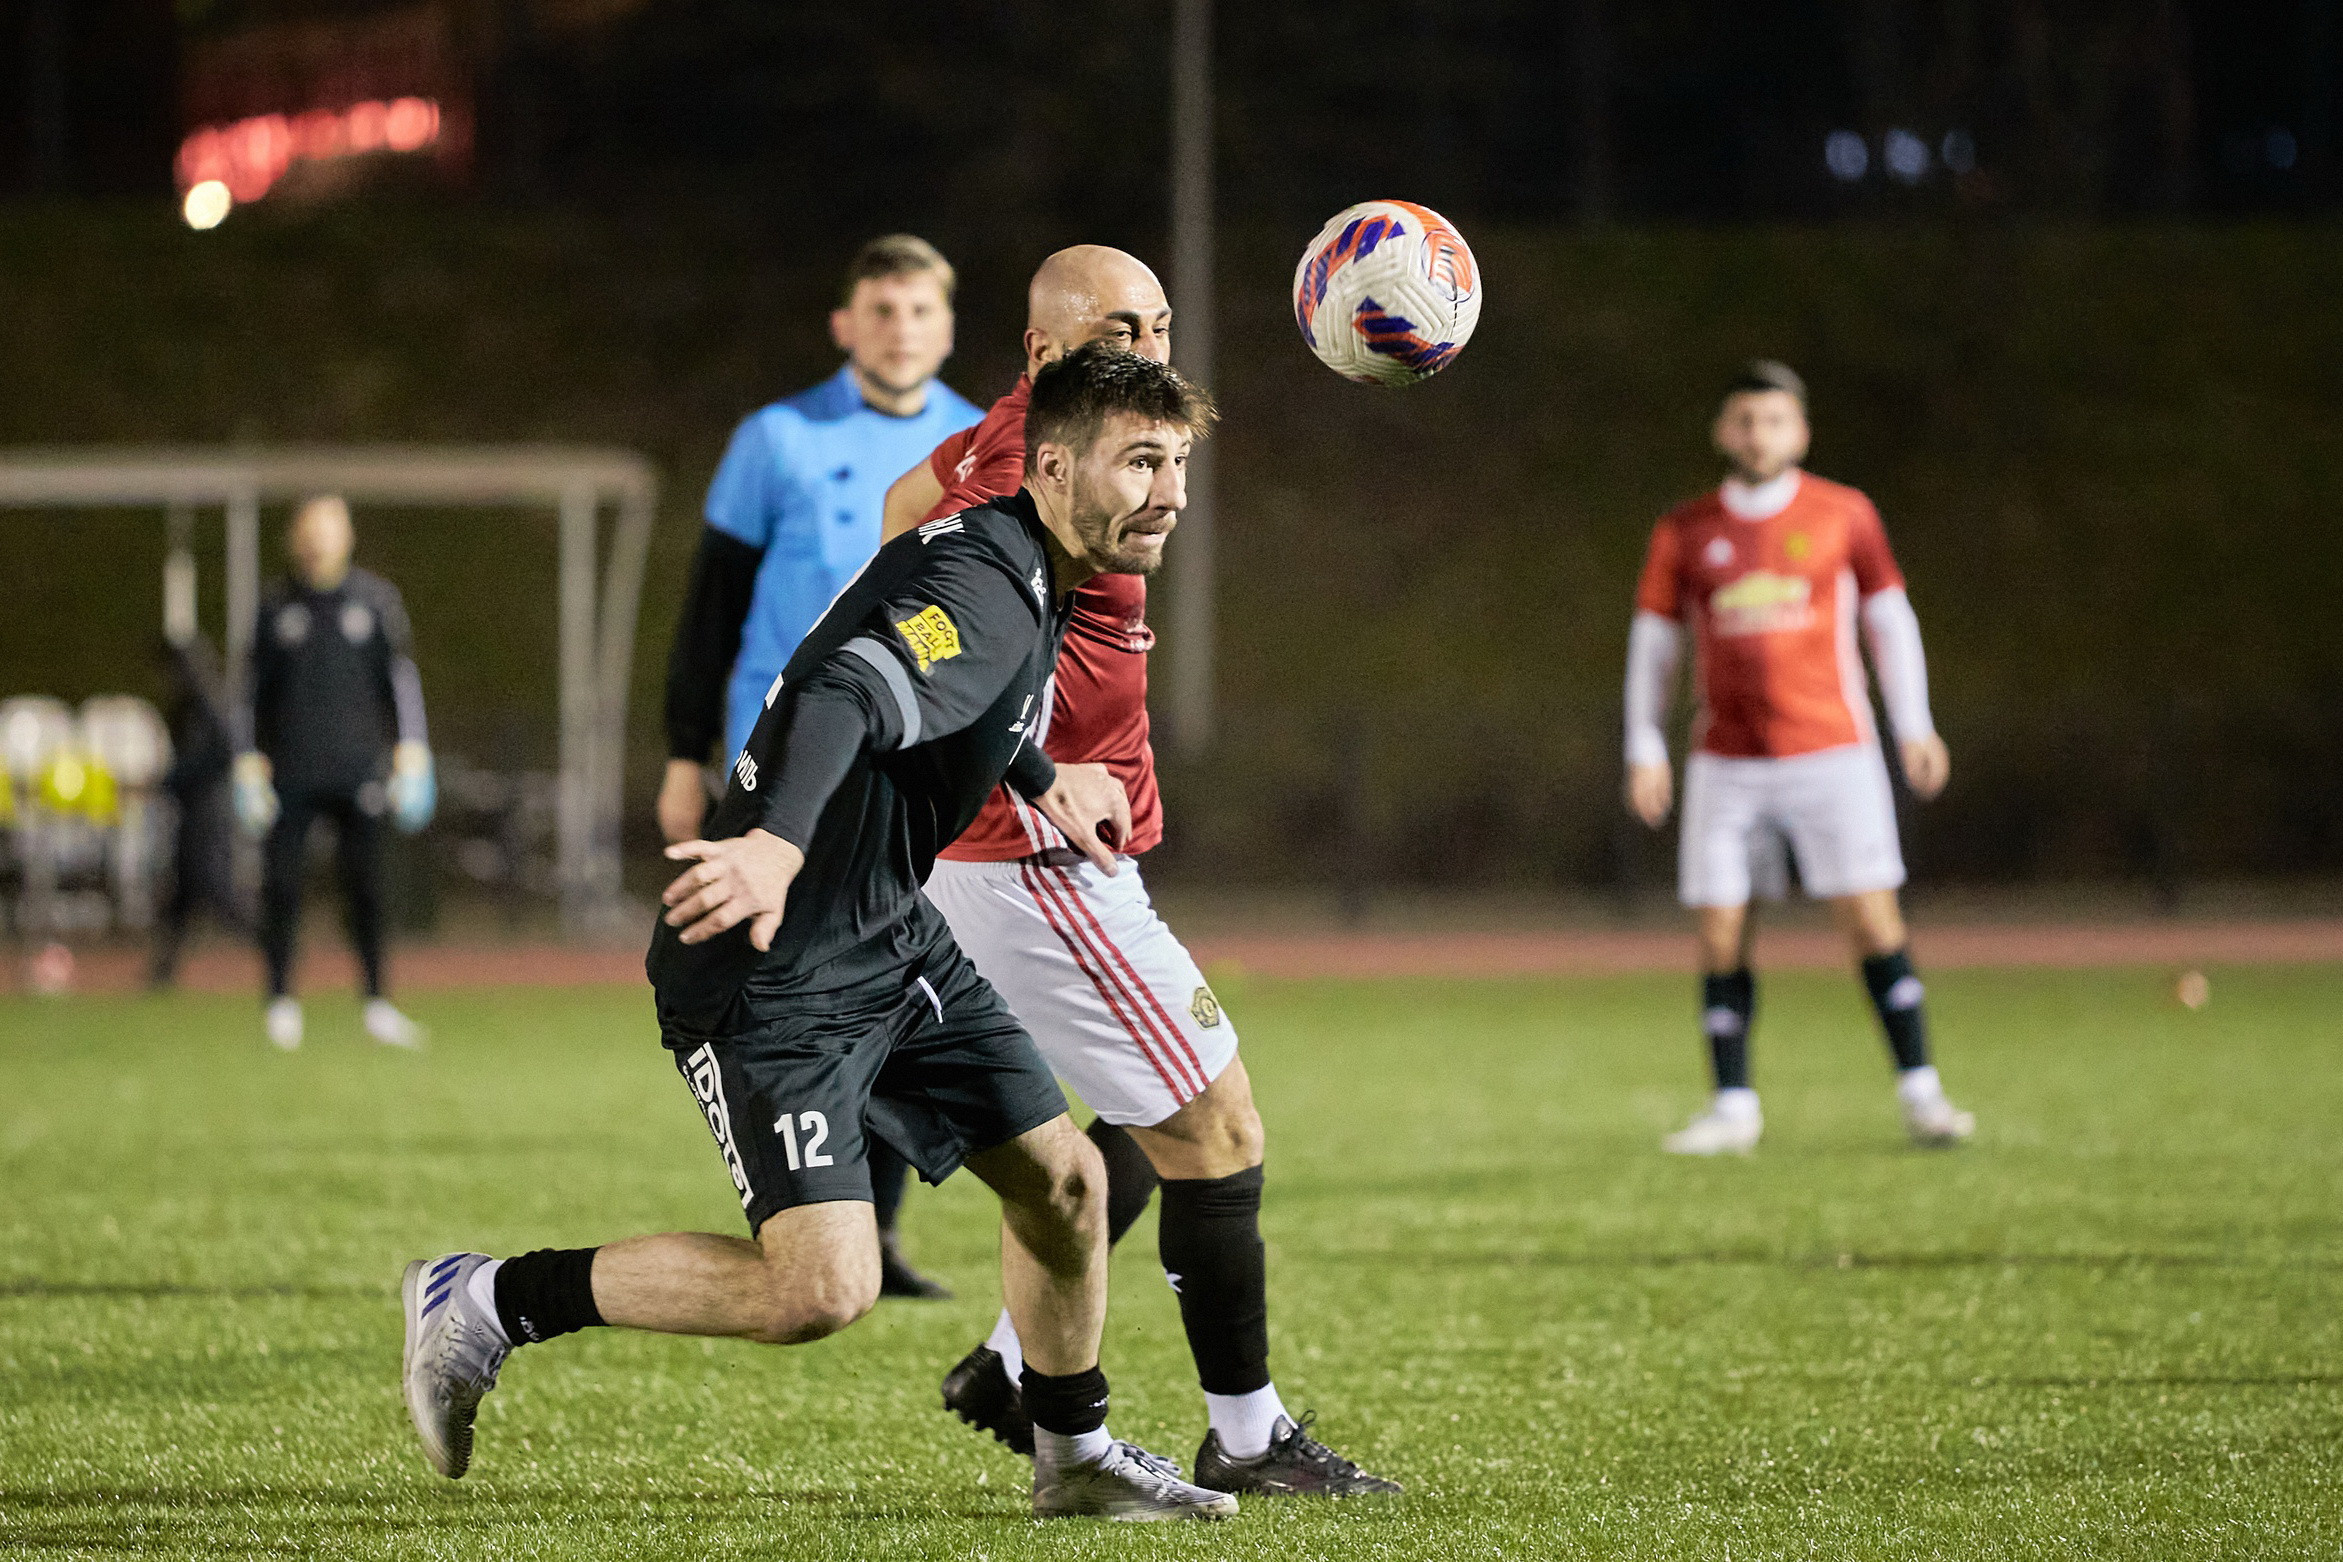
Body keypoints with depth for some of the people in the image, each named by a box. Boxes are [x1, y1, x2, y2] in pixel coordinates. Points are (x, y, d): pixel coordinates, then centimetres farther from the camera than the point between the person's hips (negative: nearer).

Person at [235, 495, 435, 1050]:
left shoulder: (375, 599, 5)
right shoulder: (276, 608, 6)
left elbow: (402, 677, 6)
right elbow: (257, 690, 11)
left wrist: (411, 755, -2)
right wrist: (250, 766, 5)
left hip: (358, 770, 0)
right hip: (291, 771, 0)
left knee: (366, 887, -1)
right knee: (280, 886, -5)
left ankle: (375, 1005, 7)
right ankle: (281, 1001, 5)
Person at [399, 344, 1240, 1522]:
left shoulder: (1029, 582, 11)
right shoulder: (980, 589, -22)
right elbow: (843, 698, -41)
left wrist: (1041, 779, 33)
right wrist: (778, 844, -56)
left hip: (892, 941, 10)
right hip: (774, 971, -10)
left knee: (1061, 1178, 12)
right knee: (821, 1287, -18)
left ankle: (1073, 1458, 32)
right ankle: (487, 1304, -4)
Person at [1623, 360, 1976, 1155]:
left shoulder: (1843, 516, 4)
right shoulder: (1684, 533, 6)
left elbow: (1889, 618, 9)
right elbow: (1653, 641, 12)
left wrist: (1914, 728, 4)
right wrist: (1645, 749, 6)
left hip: (1832, 753, -2)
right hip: (1725, 763, 2)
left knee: (1874, 919, -9)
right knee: (1720, 933, -2)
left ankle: (1920, 1093, -3)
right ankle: (1733, 1107, 7)